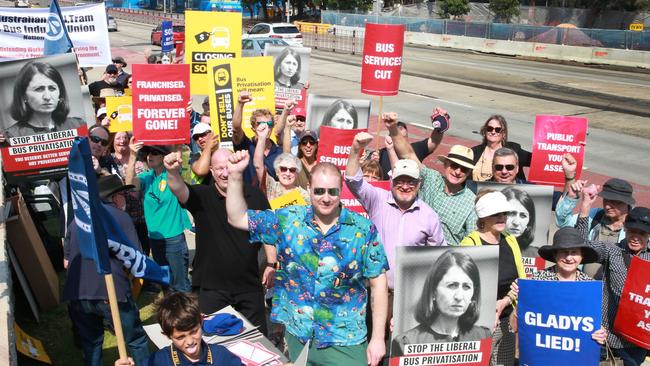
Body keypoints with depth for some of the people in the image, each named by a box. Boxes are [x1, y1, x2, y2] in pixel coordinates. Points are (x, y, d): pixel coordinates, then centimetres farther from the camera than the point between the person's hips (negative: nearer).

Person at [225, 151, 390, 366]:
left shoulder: (363, 229, -7)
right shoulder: (288, 220, -2)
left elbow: (378, 283, -4)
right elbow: (237, 219, 1)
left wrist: (378, 338, -6)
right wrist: (235, 175, -10)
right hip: (296, 336, 2)